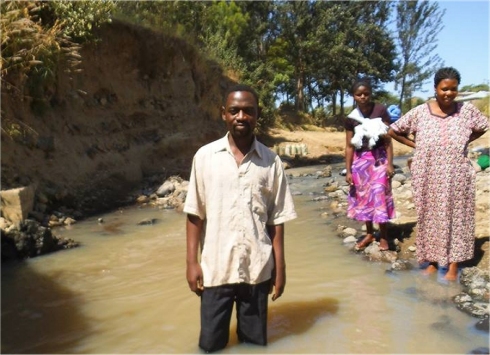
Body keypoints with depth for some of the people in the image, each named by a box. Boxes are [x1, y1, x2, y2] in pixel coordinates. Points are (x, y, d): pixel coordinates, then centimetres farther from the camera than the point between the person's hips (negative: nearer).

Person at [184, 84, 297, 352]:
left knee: (255, 341, 15)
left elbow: (276, 219, 2)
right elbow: (195, 214, 0)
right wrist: (191, 261, -2)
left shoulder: (270, 161, -2)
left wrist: (280, 266, 2)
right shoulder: (205, 156, -3)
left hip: (257, 268, 1)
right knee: (211, 343, 11)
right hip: (215, 267, 0)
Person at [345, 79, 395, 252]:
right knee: (363, 196, 9)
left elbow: (388, 139, -5)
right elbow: (349, 146, 4)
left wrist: (390, 163, -9)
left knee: (379, 195, -4)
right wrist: (348, 170, 2)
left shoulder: (380, 110, -8)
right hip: (360, 160, 3)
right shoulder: (351, 118, 0)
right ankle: (369, 234, 24)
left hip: (379, 157, -3)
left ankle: (383, 236, 11)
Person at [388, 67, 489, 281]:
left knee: (455, 218, 8)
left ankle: (453, 264, 21)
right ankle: (432, 261, 24)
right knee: (430, 218, 9)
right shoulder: (420, 112, -6)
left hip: (456, 178, 0)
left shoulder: (467, 110, -4)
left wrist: (464, 143, 2)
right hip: (428, 177, 0)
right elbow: (393, 131, 2)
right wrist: (416, 146, -2)